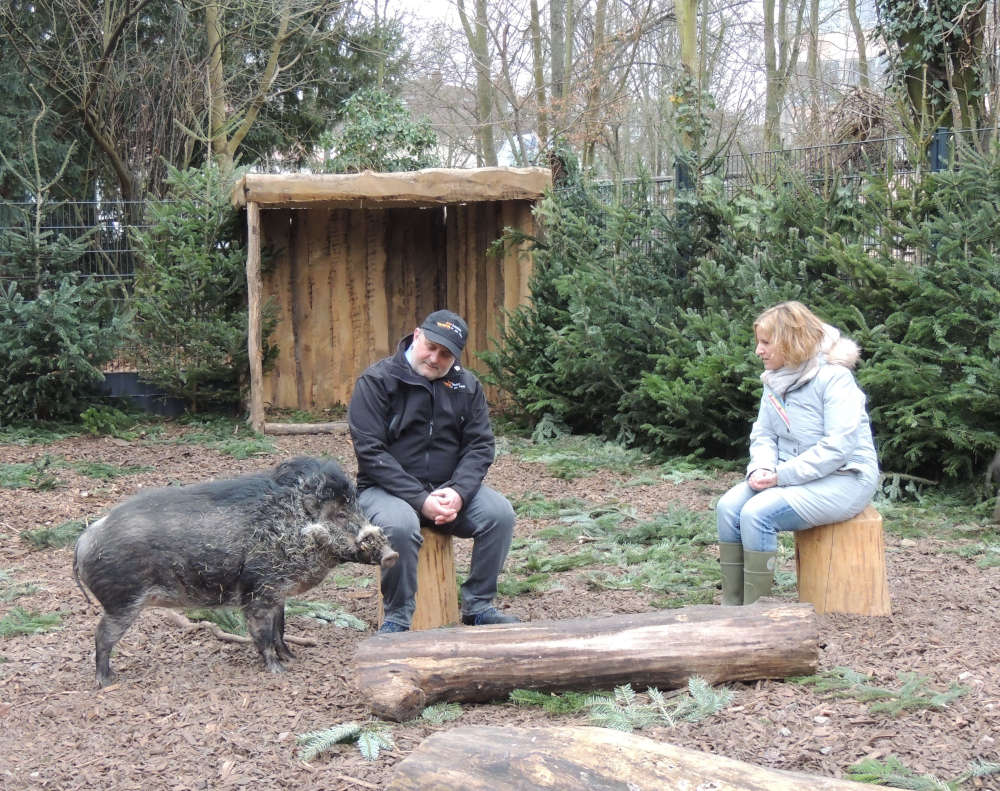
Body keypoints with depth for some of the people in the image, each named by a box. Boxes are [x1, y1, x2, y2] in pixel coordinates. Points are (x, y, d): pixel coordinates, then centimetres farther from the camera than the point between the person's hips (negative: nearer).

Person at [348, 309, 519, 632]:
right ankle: (397, 617, -16)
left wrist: (458, 492, -19)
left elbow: (480, 446, 1)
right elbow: (370, 452, -16)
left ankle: (478, 605, -5)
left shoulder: (467, 386, 7)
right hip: (387, 489, -4)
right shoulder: (377, 381, -8)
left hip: (450, 488, 4)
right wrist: (421, 500, -22)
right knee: (399, 525, -36)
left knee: (500, 512, -20)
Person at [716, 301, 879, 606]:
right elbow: (763, 434, 13)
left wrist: (780, 476, -22)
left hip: (844, 478, -8)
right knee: (728, 506, -14)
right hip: (792, 475, 8)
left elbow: (838, 447, -22)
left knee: (757, 513, -27)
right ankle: (731, 609, -12)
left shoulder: (834, 377, -16)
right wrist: (761, 469, -10)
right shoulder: (775, 380, 9)